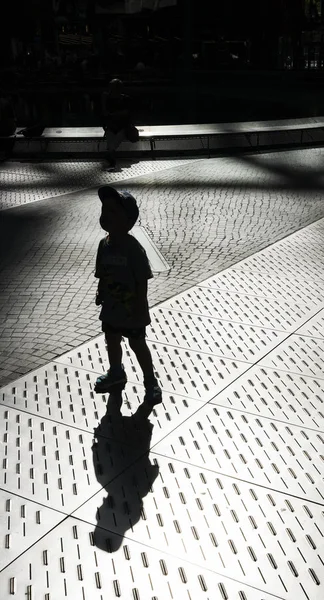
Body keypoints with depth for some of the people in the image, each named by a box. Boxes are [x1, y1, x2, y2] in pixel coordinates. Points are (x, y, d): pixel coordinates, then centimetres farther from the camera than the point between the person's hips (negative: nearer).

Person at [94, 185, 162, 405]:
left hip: (132, 311, -7)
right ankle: (116, 373, 47)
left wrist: (140, 308, -20)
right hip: (111, 308, 7)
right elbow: (103, 275, 7)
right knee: (112, 341, 23)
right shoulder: (104, 244, -4)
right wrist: (100, 295, 8)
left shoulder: (133, 248, -24)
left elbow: (142, 281, -21)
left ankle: (151, 381, 27)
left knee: (137, 345, 8)